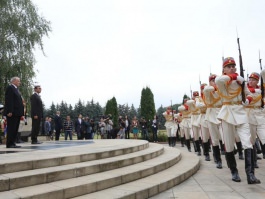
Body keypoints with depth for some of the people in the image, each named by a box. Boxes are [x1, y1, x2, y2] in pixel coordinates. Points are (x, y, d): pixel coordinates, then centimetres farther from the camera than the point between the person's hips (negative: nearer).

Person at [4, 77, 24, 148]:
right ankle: (9, 144, -1)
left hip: (17, 113, 9)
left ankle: (13, 143, 14)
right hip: (12, 113, -9)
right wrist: (10, 111, -22)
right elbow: (8, 100, -15)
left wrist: (21, 113, 15)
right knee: (11, 129, -6)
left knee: (15, 129, 10)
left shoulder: (16, 89, 22)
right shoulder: (10, 88, -6)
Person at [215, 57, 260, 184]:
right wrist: (231, 76, -13)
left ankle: (250, 175, -14)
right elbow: (217, 80, -28)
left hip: (241, 112, 3)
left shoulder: (240, 80, 13)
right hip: (228, 113, -3)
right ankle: (234, 172, 18)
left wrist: (246, 101, 0)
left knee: (247, 143, -11)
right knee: (229, 145, 2)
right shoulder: (223, 80, -1)